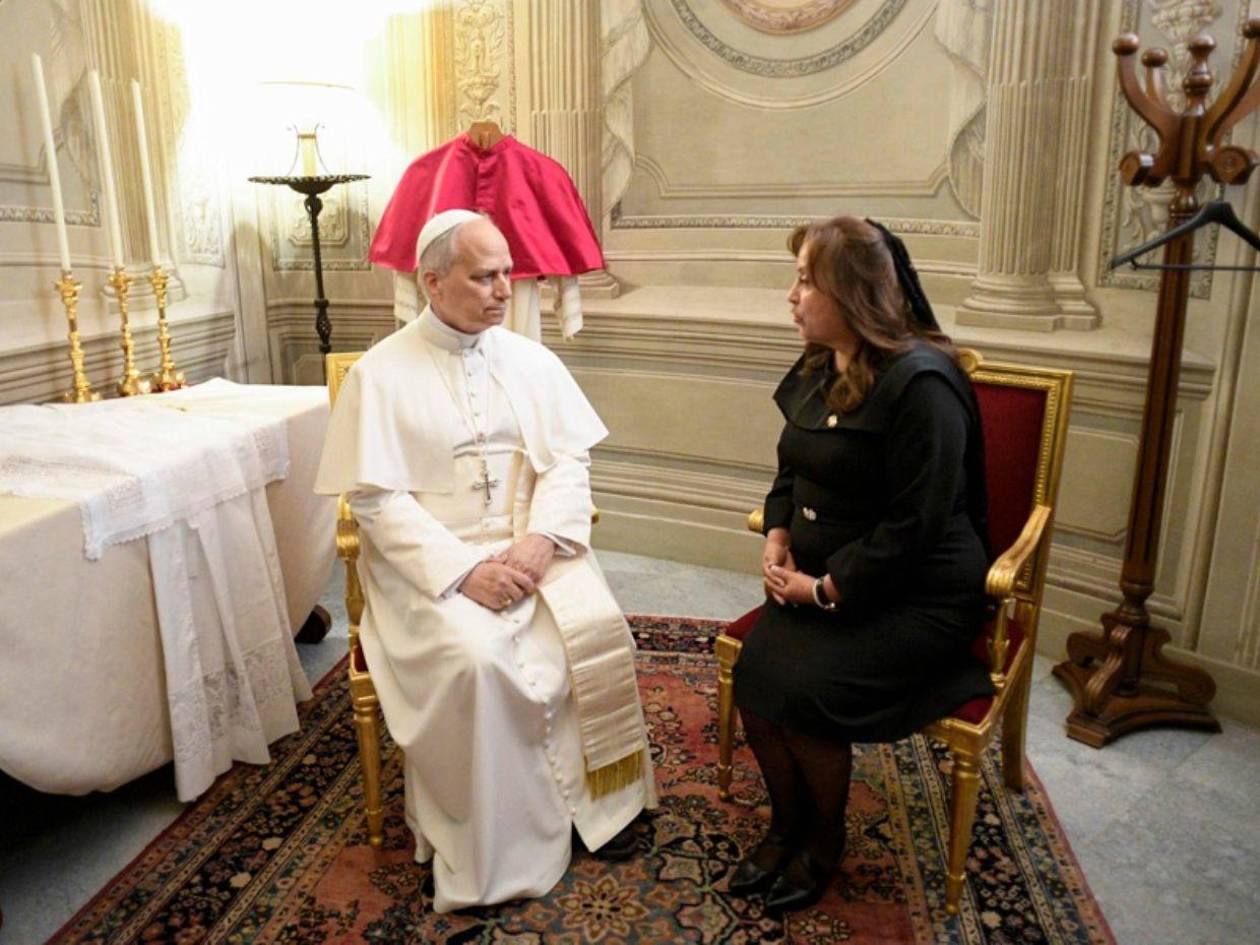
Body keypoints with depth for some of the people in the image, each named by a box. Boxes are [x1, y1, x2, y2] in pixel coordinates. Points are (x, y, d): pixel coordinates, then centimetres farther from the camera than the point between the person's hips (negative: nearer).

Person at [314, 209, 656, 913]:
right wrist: (464, 571, -19)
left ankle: (594, 798, 3)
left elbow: (570, 461, 4)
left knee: (596, 632, -21)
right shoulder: (381, 374, -3)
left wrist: (539, 540, -15)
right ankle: (494, 844, -5)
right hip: (433, 560, -3)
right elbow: (376, 500, -9)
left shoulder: (532, 360, 8)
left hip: (533, 544, 4)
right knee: (474, 660, -29)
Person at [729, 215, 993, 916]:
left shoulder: (920, 383, -19)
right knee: (755, 672, -15)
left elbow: (915, 526, -20)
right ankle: (786, 824, 9)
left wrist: (827, 588, -17)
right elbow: (792, 473, 20)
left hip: (915, 596, -7)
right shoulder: (817, 370, 9)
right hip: (820, 577, 7)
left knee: (800, 689, -23)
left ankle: (825, 840, 7)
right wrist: (778, 536, 1)